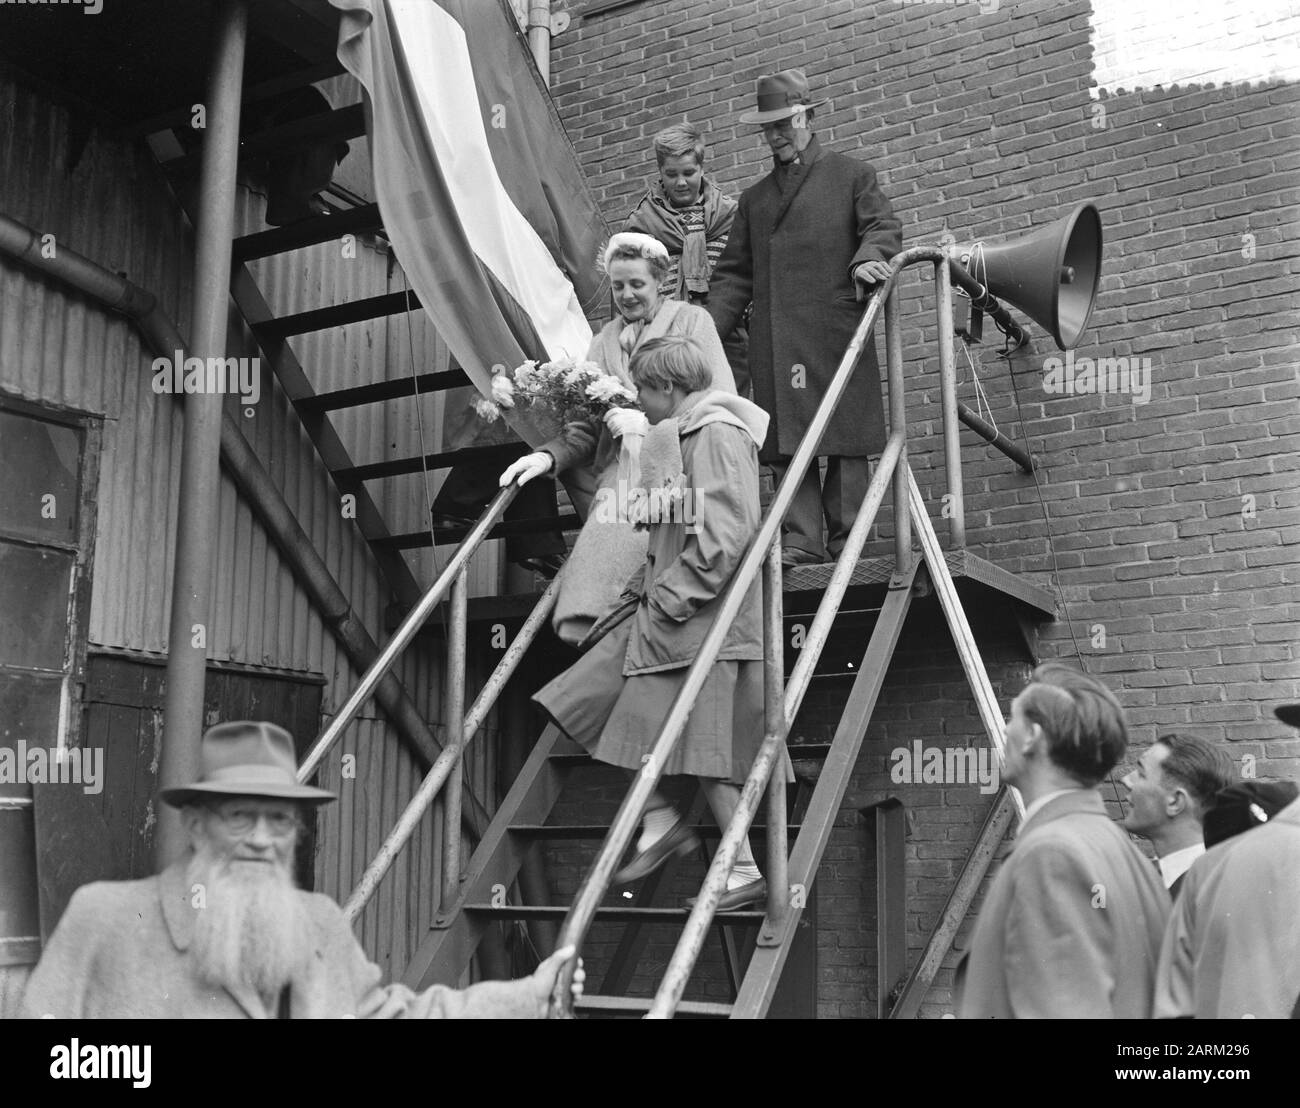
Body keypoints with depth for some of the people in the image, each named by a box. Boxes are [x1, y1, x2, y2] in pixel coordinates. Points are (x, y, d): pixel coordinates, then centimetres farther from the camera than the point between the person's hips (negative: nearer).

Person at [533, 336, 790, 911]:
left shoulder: (718, 433, -13)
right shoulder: (679, 434, 17)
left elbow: (728, 531, -21)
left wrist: (674, 597, -19)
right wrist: (651, 584, 11)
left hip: (706, 613, -10)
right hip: (668, 607, 10)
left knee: (704, 749, -5)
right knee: (594, 707, 8)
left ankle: (745, 870, 8)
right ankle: (660, 821, 16)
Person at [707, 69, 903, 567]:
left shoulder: (851, 175, 14)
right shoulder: (754, 198, 25)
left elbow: (883, 226, 2)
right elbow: (733, 274, 20)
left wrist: (866, 259, -21)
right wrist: (708, 330, 7)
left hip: (837, 332, -3)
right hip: (774, 340, 4)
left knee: (846, 440, -6)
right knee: (785, 443, -4)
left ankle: (846, 543, -2)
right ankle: (800, 540, -3)